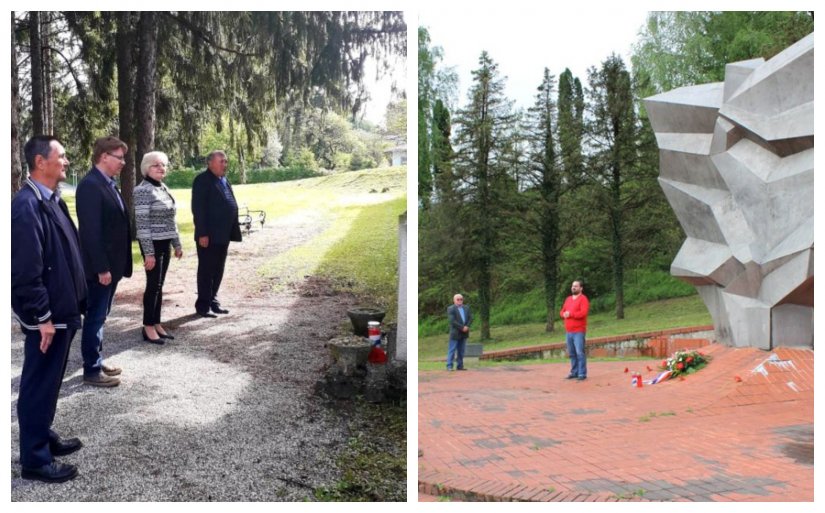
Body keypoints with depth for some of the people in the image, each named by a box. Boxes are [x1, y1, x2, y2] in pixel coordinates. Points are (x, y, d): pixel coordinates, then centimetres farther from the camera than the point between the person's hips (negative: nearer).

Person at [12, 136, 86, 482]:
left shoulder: (50, 199, 10)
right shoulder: (27, 205, -20)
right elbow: (26, 269, -23)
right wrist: (42, 317, -20)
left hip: (61, 310, 9)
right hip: (47, 315, -9)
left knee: (50, 382, 21)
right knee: (39, 385, 3)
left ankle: (44, 437, 36)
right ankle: (35, 459, 15)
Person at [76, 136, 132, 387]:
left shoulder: (108, 183, 12)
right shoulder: (90, 185, -18)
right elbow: (91, 231, -22)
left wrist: (113, 265, 16)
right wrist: (101, 268, -22)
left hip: (112, 263, 9)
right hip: (100, 267, -9)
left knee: (100, 317, 17)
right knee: (95, 318, 1)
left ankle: (97, 362, 28)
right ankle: (92, 371, 10)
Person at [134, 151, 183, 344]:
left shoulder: (164, 188, 11)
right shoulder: (143, 190, -13)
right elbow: (141, 223, -17)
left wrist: (177, 244, 17)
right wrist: (149, 252, -20)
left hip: (165, 243, 7)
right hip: (152, 244, -7)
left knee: (159, 285, 11)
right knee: (153, 285, -2)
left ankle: (156, 323, 18)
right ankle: (148, 327, 8)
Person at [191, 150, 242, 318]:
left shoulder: (224, 180, 16)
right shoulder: (203, 180, -11)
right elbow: (198, 209, -17)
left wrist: (233, 231, 15)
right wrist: (202, 234, -21)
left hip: (223, 235, 8)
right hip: (209, 235, -8)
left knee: (218, 270, 13)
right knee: (206, 270, 0)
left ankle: (213, 301, 23)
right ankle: (203, 305, 8)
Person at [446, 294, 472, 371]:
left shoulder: (466, 308, 13)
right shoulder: (450, 309, -6)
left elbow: (470, 318, 7)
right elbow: (452, 321, -16)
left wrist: (467, 326, -10)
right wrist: (462, 327, -17)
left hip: (464, 333, 6)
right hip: (455, 333, -6)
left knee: (461, 351, 9)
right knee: (452, 350, -4)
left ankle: (460, 366, 13)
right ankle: (449, 366, -2)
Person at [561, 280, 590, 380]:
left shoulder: (583, 299, -5)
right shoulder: (568, 299, 18)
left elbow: (583, 313, -17)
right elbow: (562, 311, 19)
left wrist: (570, 314, -15)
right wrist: (564, 314, -4)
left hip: (579, 331, -7)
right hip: (569, 331, 7)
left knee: (580, 352, -10)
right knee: (572, 353, 10)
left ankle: (582, 374, -7)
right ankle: (574, 372, 18)